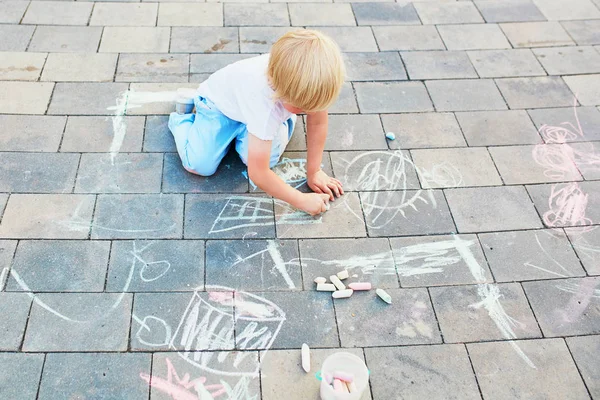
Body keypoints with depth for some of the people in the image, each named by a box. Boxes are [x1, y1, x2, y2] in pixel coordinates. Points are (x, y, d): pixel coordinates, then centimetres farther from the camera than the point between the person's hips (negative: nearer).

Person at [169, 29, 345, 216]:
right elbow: (258, 174, -41)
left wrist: (314, 172, -9)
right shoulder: (265, 103, -47)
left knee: (263, 158, -17)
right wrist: (302, 201, -33)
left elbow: (318, 122, -12)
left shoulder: (308, 81, -33)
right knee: (201, 166, -14)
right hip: (218, 102, -4)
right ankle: (183, 118, 16)